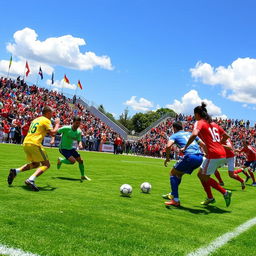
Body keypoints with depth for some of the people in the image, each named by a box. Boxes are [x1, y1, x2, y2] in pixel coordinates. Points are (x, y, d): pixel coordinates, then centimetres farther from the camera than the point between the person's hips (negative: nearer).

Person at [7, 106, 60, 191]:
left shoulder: (36, 120, 24)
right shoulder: (46, 120, -1)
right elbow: (52, 132, -11)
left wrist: (47, 131, 28)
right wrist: (57, 124, 4)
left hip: (26, 143, 9)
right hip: (34, 144, -9)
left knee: (35, 164, 23)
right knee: (46, 165, -4)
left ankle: (15, 171, 11)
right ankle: (31, 180, -22)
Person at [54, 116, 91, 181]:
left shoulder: (79, 132, -5)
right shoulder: (66, 128, -21)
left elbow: (79, 140, 3)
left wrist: (80, 144, -21)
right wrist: (53, 139, -24)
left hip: (70, 148, 6)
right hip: (63, 148, -6)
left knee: (80, 160, 3)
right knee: (73, 161, -22)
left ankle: (82, 176, 22)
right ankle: (61, 160, 8)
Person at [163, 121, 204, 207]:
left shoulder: (175, 135, 11)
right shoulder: (190, 134, 29)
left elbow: (168, 146, -9)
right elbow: (203, 144, 26)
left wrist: (167, 157, 5)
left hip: (190, 157, -7)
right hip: (200, 157, 7)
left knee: (173, 173, 10)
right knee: (179, 173, 26)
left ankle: (175, 200, -2)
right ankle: (172, 194, 37)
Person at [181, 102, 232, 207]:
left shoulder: (199, 123, -4)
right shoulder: (213, 124, 19)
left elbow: (194, 134, -25)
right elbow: (226, 136, 25)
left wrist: (185, 147, -17)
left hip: (213, 155, -8)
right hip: (222, 154, 8)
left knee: (205, 177, 7)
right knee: (201, 174, 19)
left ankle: (225, 192, 4)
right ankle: (210, 198, 24)